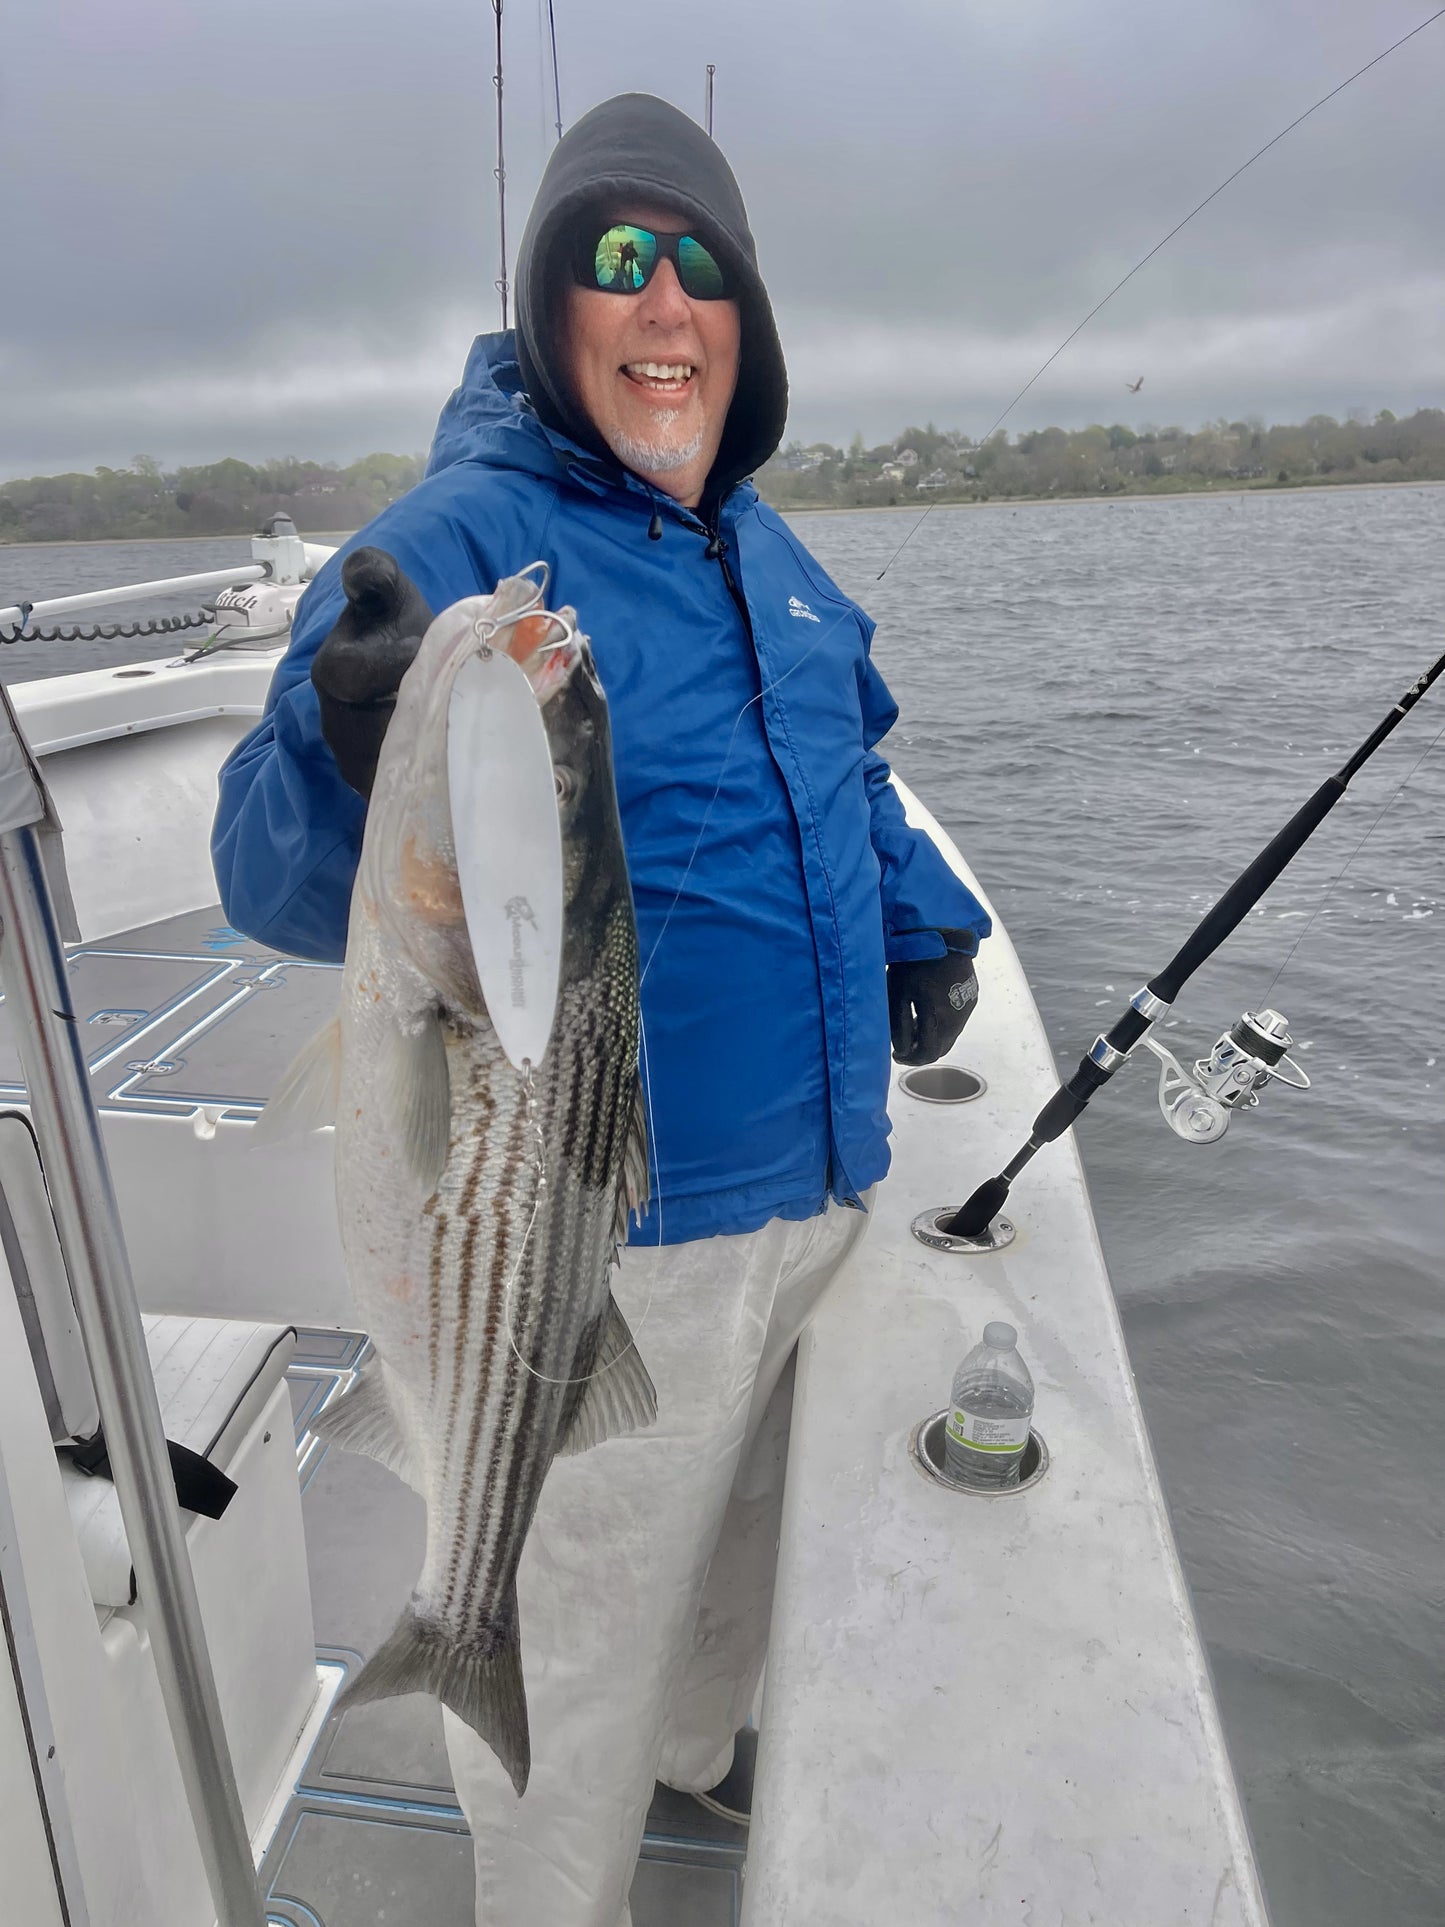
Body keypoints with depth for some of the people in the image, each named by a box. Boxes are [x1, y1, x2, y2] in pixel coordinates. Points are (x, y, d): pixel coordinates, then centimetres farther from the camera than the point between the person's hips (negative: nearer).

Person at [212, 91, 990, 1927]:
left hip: (808, 1191, 9)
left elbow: (849, 775, 22)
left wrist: (924, 922, 7)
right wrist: (359, 766, -47)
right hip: (611, 1241, -8)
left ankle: (703, 1756, 62)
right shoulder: (456, 544, -17)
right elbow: (273, 876, -26)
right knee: (577, 1657, 14)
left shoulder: (764, 548, 9)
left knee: (734, 1544, 32)